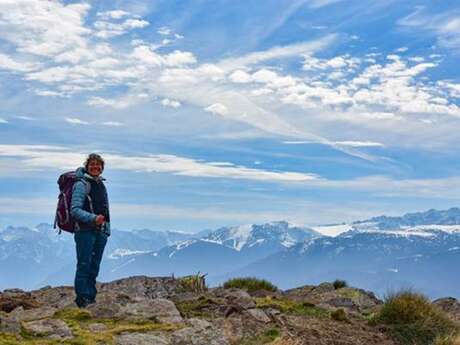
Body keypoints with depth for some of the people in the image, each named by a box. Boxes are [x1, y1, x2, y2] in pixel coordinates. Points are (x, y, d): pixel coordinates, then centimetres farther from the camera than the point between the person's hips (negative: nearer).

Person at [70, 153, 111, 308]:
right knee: (84, 265, -5)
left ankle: (91, 298, 19)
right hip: (85, 231, -7)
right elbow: (75, 210, -16)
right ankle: (82, 299, 1)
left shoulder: (101, 184, 16)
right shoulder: (81, 184, -8)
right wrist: (93, 218, -29)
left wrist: (107, 230, 18)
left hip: (100, 232, 8)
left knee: (94, 267, 12)